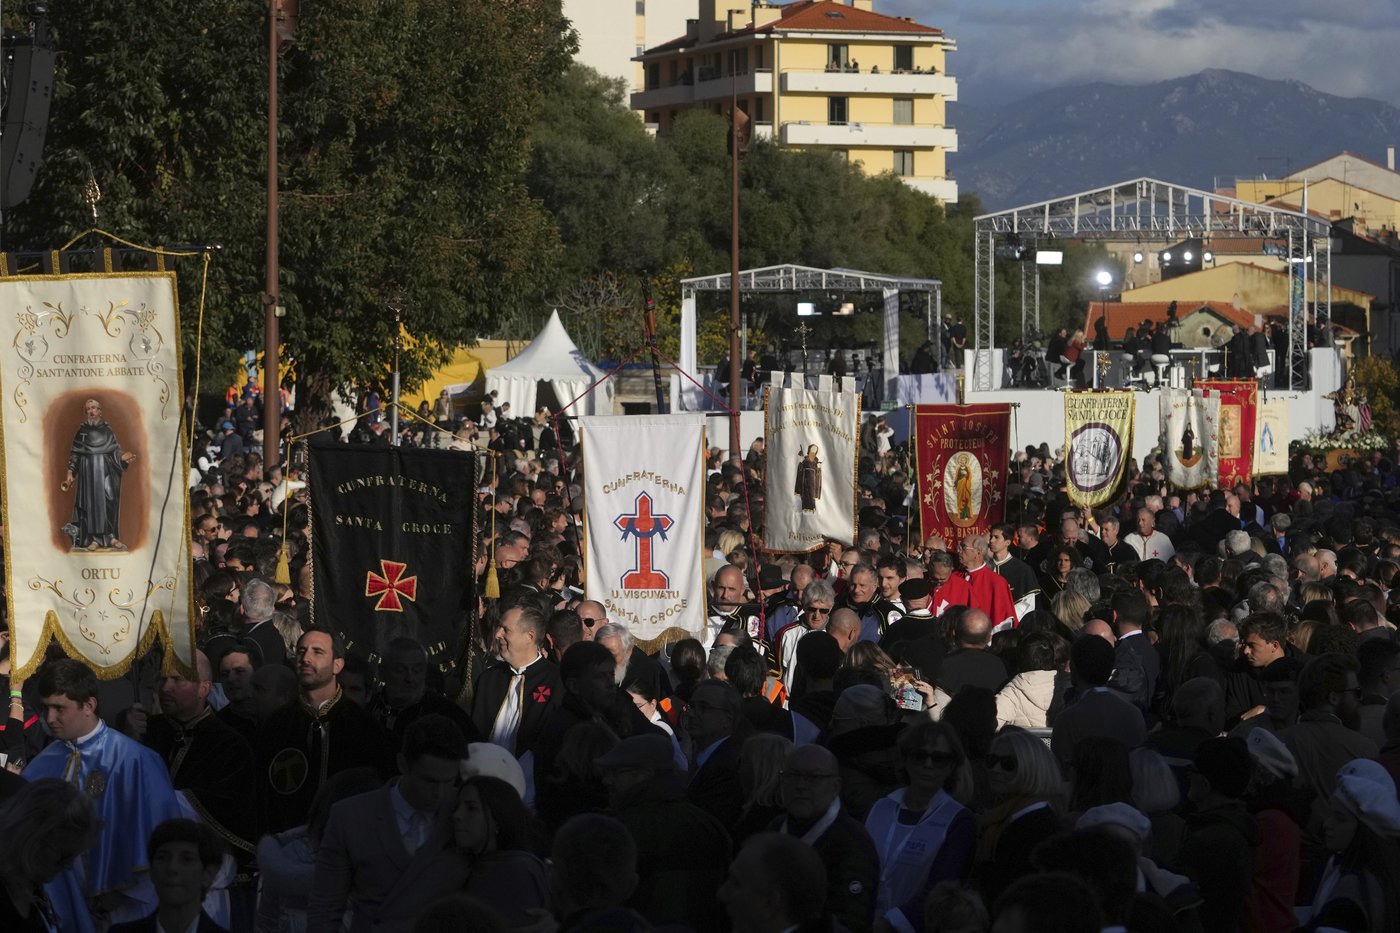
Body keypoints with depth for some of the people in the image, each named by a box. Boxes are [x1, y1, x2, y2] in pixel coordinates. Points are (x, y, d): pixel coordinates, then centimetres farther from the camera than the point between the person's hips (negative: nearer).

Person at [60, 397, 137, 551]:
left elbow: (115, 450, 6)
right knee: (90, 502, -5)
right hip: (87, 473, 0)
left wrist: (123, 456, -14)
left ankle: (110, 536, -2)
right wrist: (70, 472, 0)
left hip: (106, 473, 0)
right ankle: (94, 538, -4)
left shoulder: (108, 430, 9)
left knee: (109, 502, -6)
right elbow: (74, 454, 7)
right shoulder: (81, 431, 8)